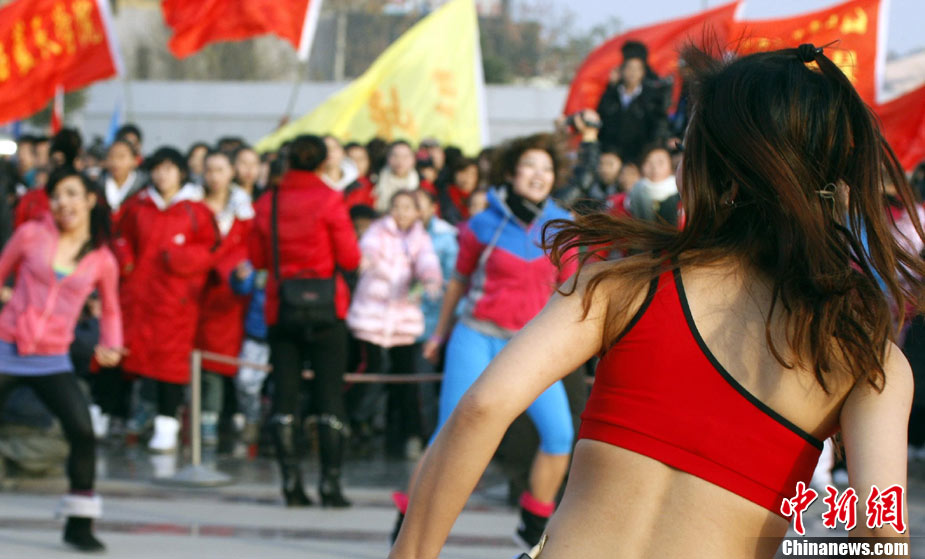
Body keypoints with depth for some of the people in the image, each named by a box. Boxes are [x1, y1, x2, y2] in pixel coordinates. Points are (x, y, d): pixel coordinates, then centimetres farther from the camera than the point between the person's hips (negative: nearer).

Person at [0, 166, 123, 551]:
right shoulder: (31, 234, 0)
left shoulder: (101, 260, 3)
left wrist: (110, 346, 3)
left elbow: (111, 310, 17)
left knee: (82, 431, -14)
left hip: (52, 360, 1)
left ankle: (79, 523, 0)